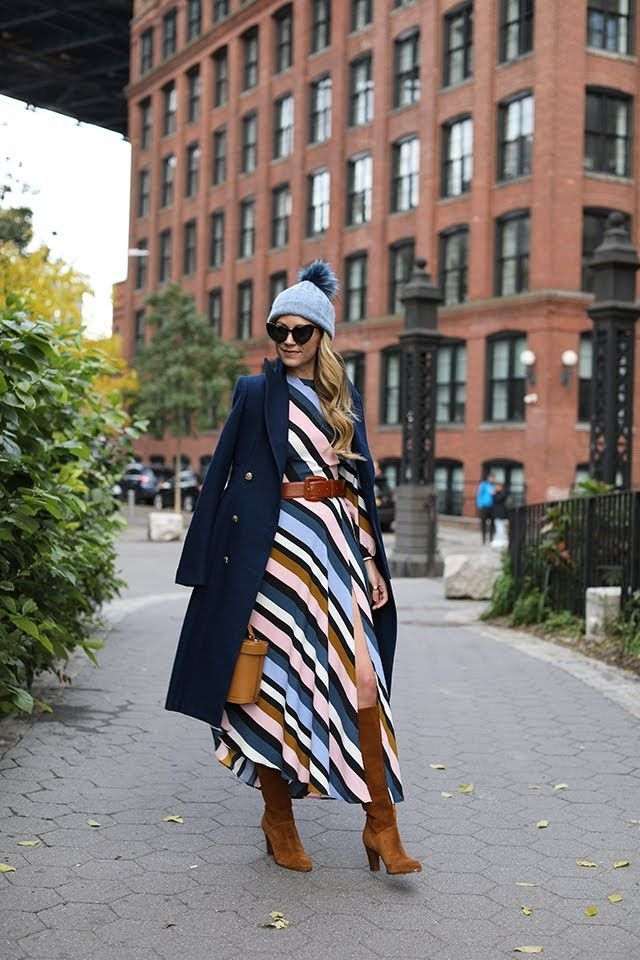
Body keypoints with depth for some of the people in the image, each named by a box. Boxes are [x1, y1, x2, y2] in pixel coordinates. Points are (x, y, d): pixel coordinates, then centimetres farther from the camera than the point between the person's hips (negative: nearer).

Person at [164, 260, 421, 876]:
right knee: (276, 677, 1)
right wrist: (222, 562, -7)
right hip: (277, 545, -3)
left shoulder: (343, 397, 14)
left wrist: (371, 559, 10)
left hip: (338, 541, 3)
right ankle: (278, 819, 16)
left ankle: (381, 822, 1)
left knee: (360, 676, -5)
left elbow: (360, 481, 15)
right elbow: (226, 474, 0)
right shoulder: (257, 392, 3)